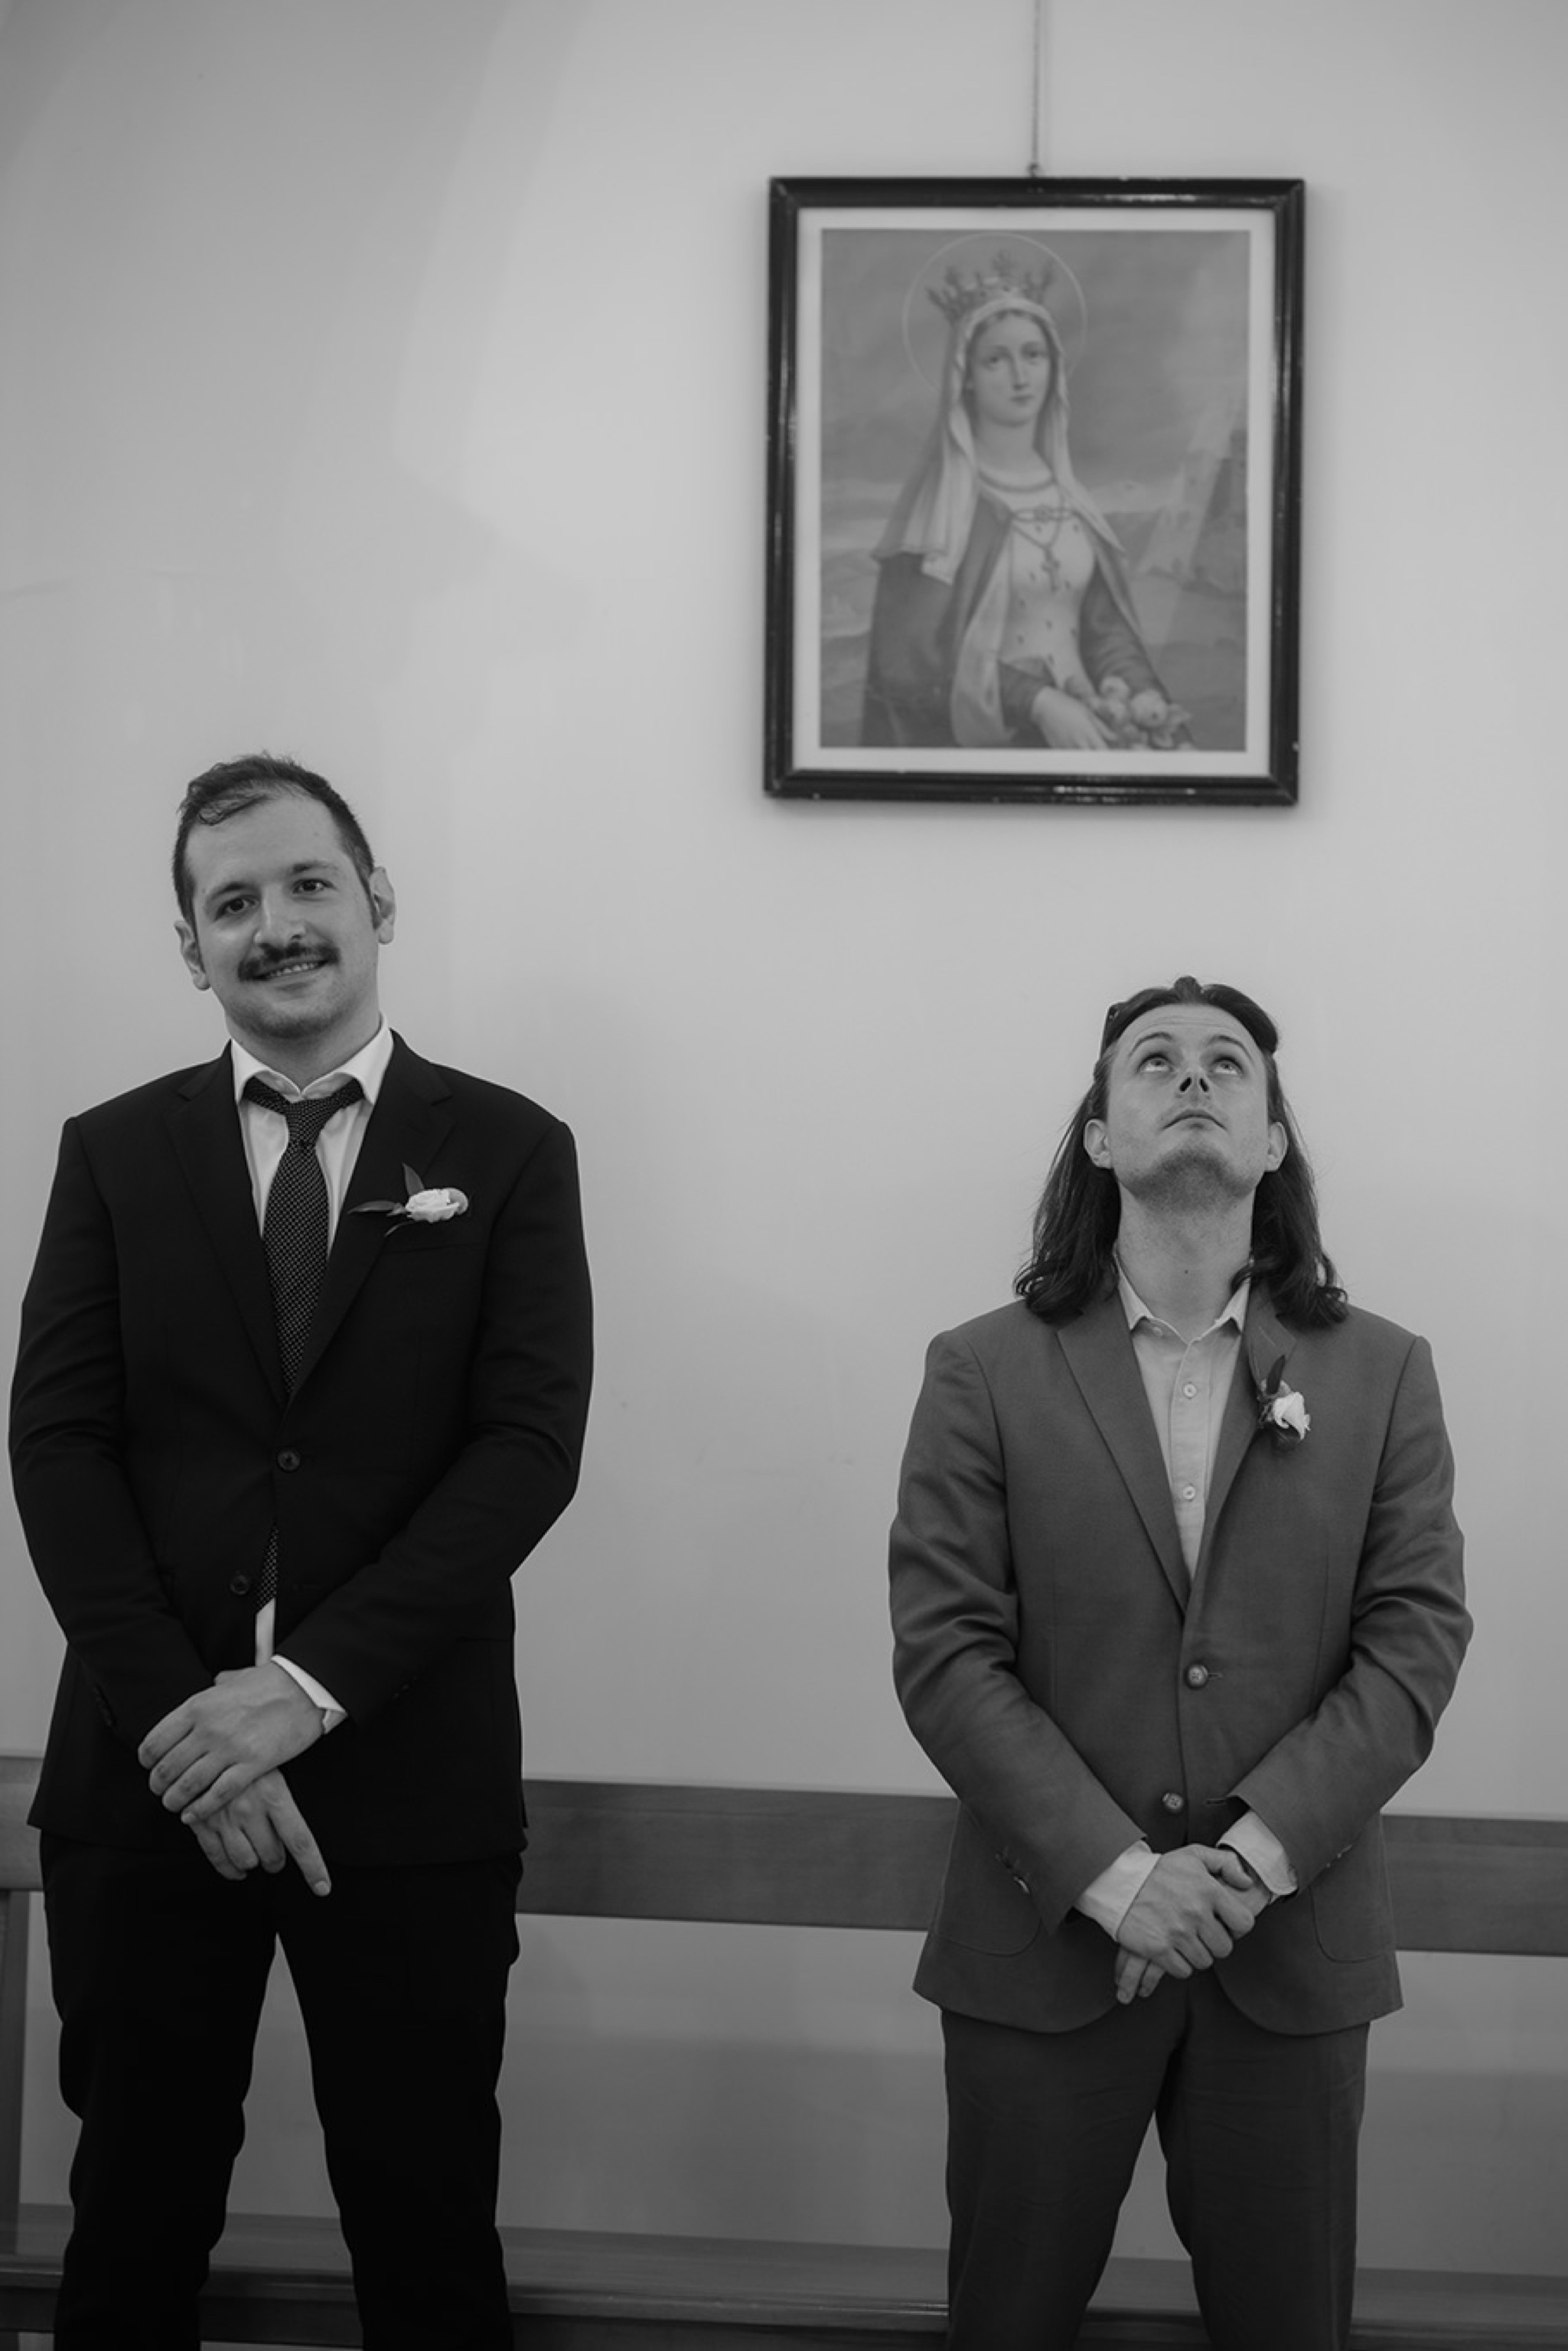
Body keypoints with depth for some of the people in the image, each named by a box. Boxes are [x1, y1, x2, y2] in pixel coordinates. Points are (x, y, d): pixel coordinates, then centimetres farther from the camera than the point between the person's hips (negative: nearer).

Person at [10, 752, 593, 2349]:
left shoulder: (508, 1152, 3)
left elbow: (529, 1446, -7)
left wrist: (314, 1681, -17)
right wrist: (172, 1709, -14)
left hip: (408, 1780, -1)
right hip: (145, 1771, 2)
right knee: (134, 2219, 13)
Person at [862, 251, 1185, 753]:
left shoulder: (1065, 491, 13)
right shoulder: (944, 498, -3)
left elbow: (1103, 620, 11)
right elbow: (916, 656, -8)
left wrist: (1139, 689, -9)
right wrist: (1037, 701, -17)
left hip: (1082, 729, 5)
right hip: (984, 739, -5)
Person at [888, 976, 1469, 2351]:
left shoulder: (1383, 1376, 4)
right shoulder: (985, 1374, -1)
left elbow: (1415, 1642, -3)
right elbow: (945, 1650, -7)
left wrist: (1258, 1851, -16)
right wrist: (1111, 1874, -17)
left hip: (1293, 1947, 1)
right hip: (1046, 1935, -1)